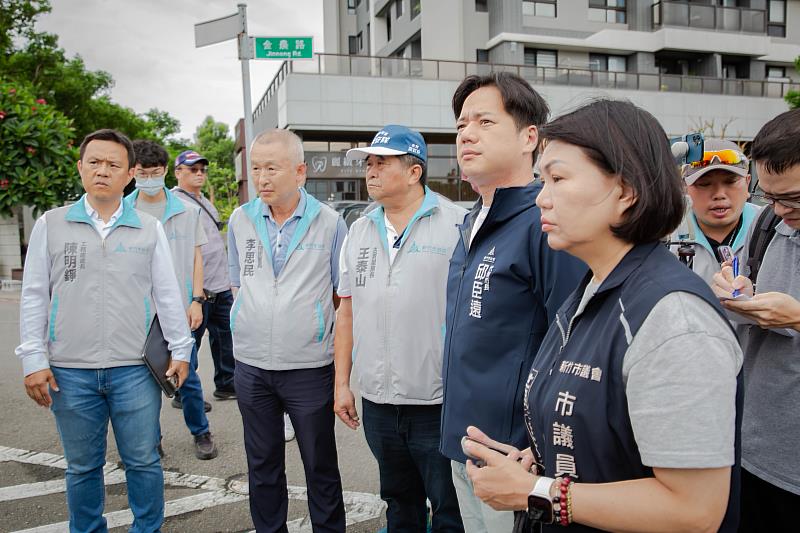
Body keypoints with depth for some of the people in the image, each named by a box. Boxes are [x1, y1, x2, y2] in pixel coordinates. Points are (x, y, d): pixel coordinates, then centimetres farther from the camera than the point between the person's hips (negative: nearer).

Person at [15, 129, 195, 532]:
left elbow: (167, 295, 6)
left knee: (143, 463, 8)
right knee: (82, 467, 14)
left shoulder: (149, 228, 4)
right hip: (69, 372, 1)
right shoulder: (50, 225, 4)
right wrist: (33, 359, 0)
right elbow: (34, 297, 5)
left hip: (135, 370, 0)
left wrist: (180, 350, 4)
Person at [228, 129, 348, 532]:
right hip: (251, 366, 3)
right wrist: (249, 332, 9)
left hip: (310, 367, -3)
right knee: (262, 465, 18)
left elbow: (346, 297, 0)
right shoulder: (240, 219, 4)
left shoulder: (329, 222, -5)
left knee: (320, 466, 11)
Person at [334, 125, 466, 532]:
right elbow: (347, 313, 13)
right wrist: (342, 384, 11)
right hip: (377, 403, 5)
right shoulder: (359, 231, 9)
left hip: (440, 403, -5)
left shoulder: (457, 224, -9)